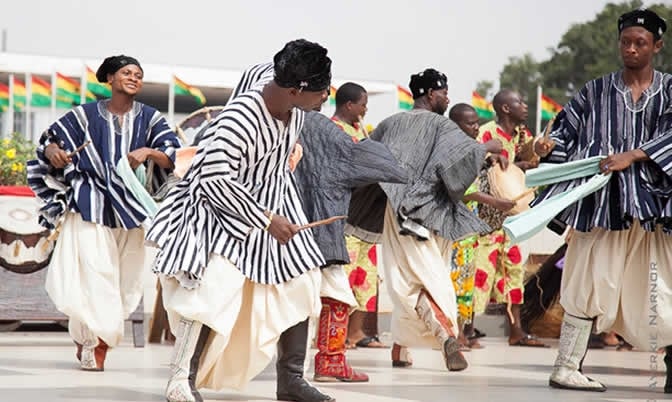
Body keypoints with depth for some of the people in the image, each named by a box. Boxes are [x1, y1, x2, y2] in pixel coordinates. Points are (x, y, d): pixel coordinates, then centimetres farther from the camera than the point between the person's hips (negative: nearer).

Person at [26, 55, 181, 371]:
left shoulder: (150, 118, 3)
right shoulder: (86, 115, 1)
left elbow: (173, 157, -6)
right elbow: (51, 138, 9)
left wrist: (148, 152, -25)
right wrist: (53, 151, -14)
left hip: (130, 207, 3)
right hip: (91, 206, -3)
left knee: (124, 280, 5)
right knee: (94, 274, -12)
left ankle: (88, 340, 18)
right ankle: (94, 344, -3)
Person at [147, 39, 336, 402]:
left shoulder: (294, 101, -15)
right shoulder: (240, 119, -35)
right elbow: (215, 180, -33)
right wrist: (266, 220, -27)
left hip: (275, 200, 8)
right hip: (227, 204, -8)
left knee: (301, 284, 5)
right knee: (216, 286, -21)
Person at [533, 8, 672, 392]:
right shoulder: (597, 91, 9)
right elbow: (569, 125, 6)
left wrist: (633, 155, -18)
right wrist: (551, 144, -16)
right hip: (603, 202, -1)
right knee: (591, 282, -5)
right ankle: (566, 367, -3)